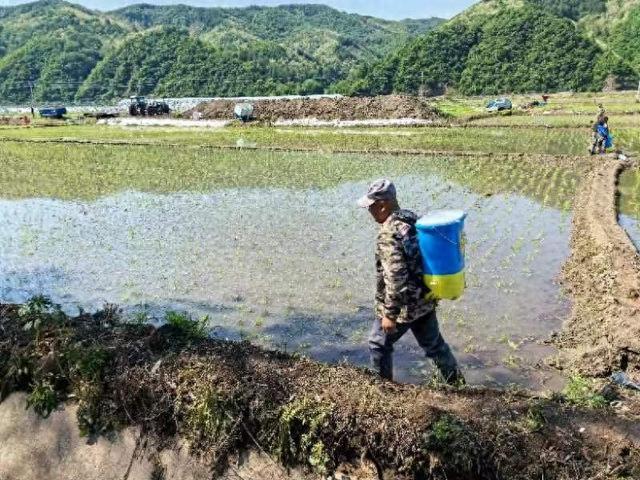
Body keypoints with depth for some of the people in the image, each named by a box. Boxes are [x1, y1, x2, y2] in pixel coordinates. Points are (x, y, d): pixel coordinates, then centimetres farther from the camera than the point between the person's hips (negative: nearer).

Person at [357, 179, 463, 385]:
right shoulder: (413, 219, 3)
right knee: (434, 343, 24)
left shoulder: (388, 235, -25)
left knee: (379, 345, 14)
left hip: (404, 306, -8)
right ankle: (457, 382, 37)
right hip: (426, 300, 8)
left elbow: (395, 278, -28)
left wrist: (390, 314, -21)